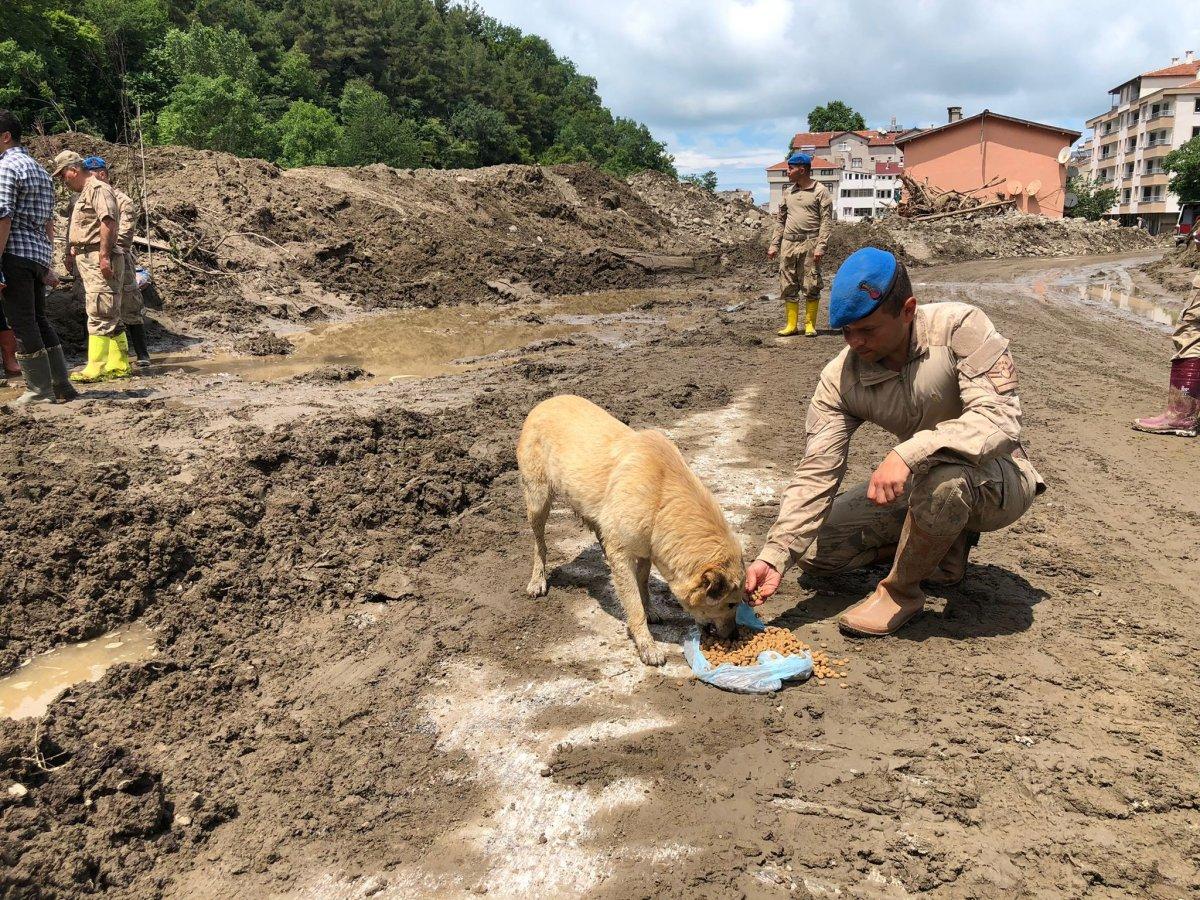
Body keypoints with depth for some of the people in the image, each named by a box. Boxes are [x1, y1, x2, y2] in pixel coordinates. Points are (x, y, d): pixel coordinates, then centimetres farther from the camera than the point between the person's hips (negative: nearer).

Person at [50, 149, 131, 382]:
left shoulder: (98, 189, -9)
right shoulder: (83, 193, 23)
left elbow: (108, 222, -21)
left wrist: (104, 255, -26)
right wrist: (74, 251, 19)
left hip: (99, 260, -10)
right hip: (86, 259, 10)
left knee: (99, 314, -11)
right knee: (110, 316, 10)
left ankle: (96, 368, -11)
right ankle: (119, 365, 13)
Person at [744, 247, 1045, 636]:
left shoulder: (960, 327, -24)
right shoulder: (840, 378, -13)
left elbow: (999, 418, -34)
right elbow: (816, 474, -16)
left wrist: (908, 453, -47)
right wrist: (774, 557, -27)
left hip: (998, 478, -5)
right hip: (921, 482, 6)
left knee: (943, 473, -42)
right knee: (812, 547, -3)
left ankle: (902, 591, -15)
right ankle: (943, 545, 12)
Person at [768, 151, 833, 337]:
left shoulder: (820, 191, -1)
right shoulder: (788, 192, 15)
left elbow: (826, 220, -6)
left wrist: (820, 246, -15)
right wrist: (774, 245, 13)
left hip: (809, 243, -5)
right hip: (788, 243, 5)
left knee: (811, 287, -3)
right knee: (788, 286, 5)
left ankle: (810, 324, 6)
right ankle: (792, 324, 12)